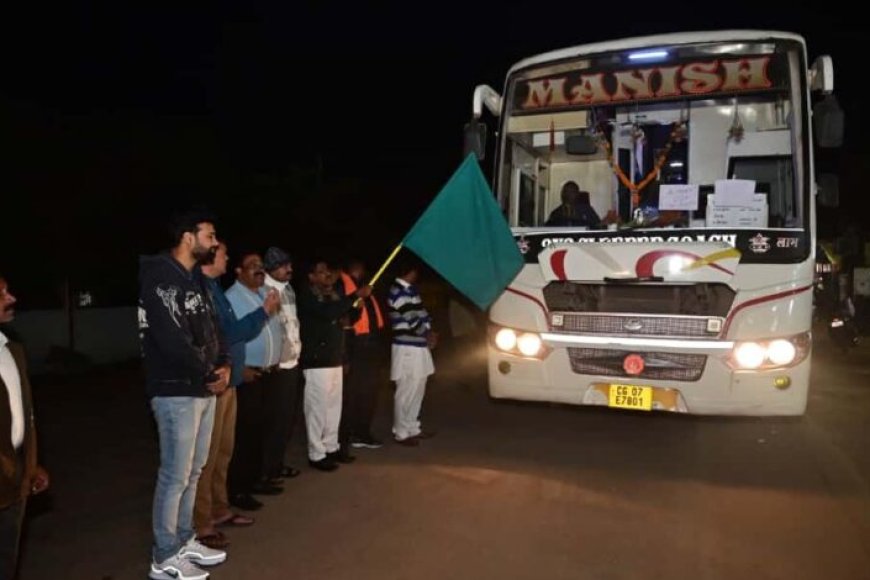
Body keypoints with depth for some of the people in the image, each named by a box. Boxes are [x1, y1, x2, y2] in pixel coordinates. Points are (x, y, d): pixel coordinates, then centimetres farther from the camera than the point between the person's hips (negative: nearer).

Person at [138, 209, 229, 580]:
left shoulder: (196, 278, 14)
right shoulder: (160, 278, -15)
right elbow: (172, 340, -22)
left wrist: (224, 365, 0)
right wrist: (209, 376, -11)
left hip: (204, 389, 9)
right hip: (177, 391, -9)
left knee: (193, 471, 16)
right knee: (175, 475, -1)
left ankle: (184, 541, 30)